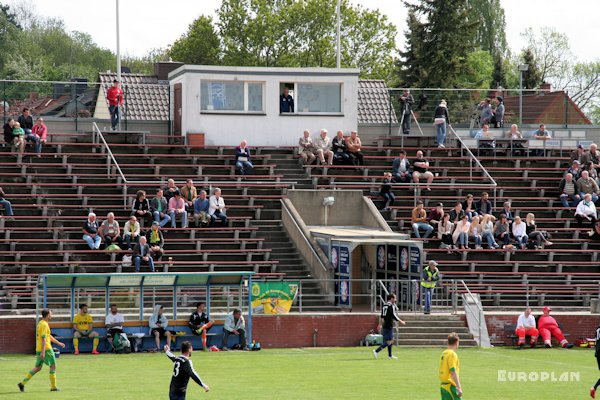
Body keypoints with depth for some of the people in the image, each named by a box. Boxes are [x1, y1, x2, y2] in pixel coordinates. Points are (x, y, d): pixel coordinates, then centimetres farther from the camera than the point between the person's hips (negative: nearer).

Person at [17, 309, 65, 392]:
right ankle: (53, 387, 3)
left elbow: (49, 336, 28)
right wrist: (43, 352, -26)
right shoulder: (44, 325, -14)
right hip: (46, 349, -9)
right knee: (53, 366, 1)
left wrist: (59, 343, 33)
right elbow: (43, 339, -21)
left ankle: (22, 383, 4)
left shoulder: (40, 324, 18)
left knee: (38, 368, 11)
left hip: (39, 349, 9)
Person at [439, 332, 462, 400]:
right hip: (450, 386, -9)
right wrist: (459, 388, -22)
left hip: (442, 386, 9)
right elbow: (453, 372, -21)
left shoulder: (443, 353, 13)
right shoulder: (452, 354, -13)